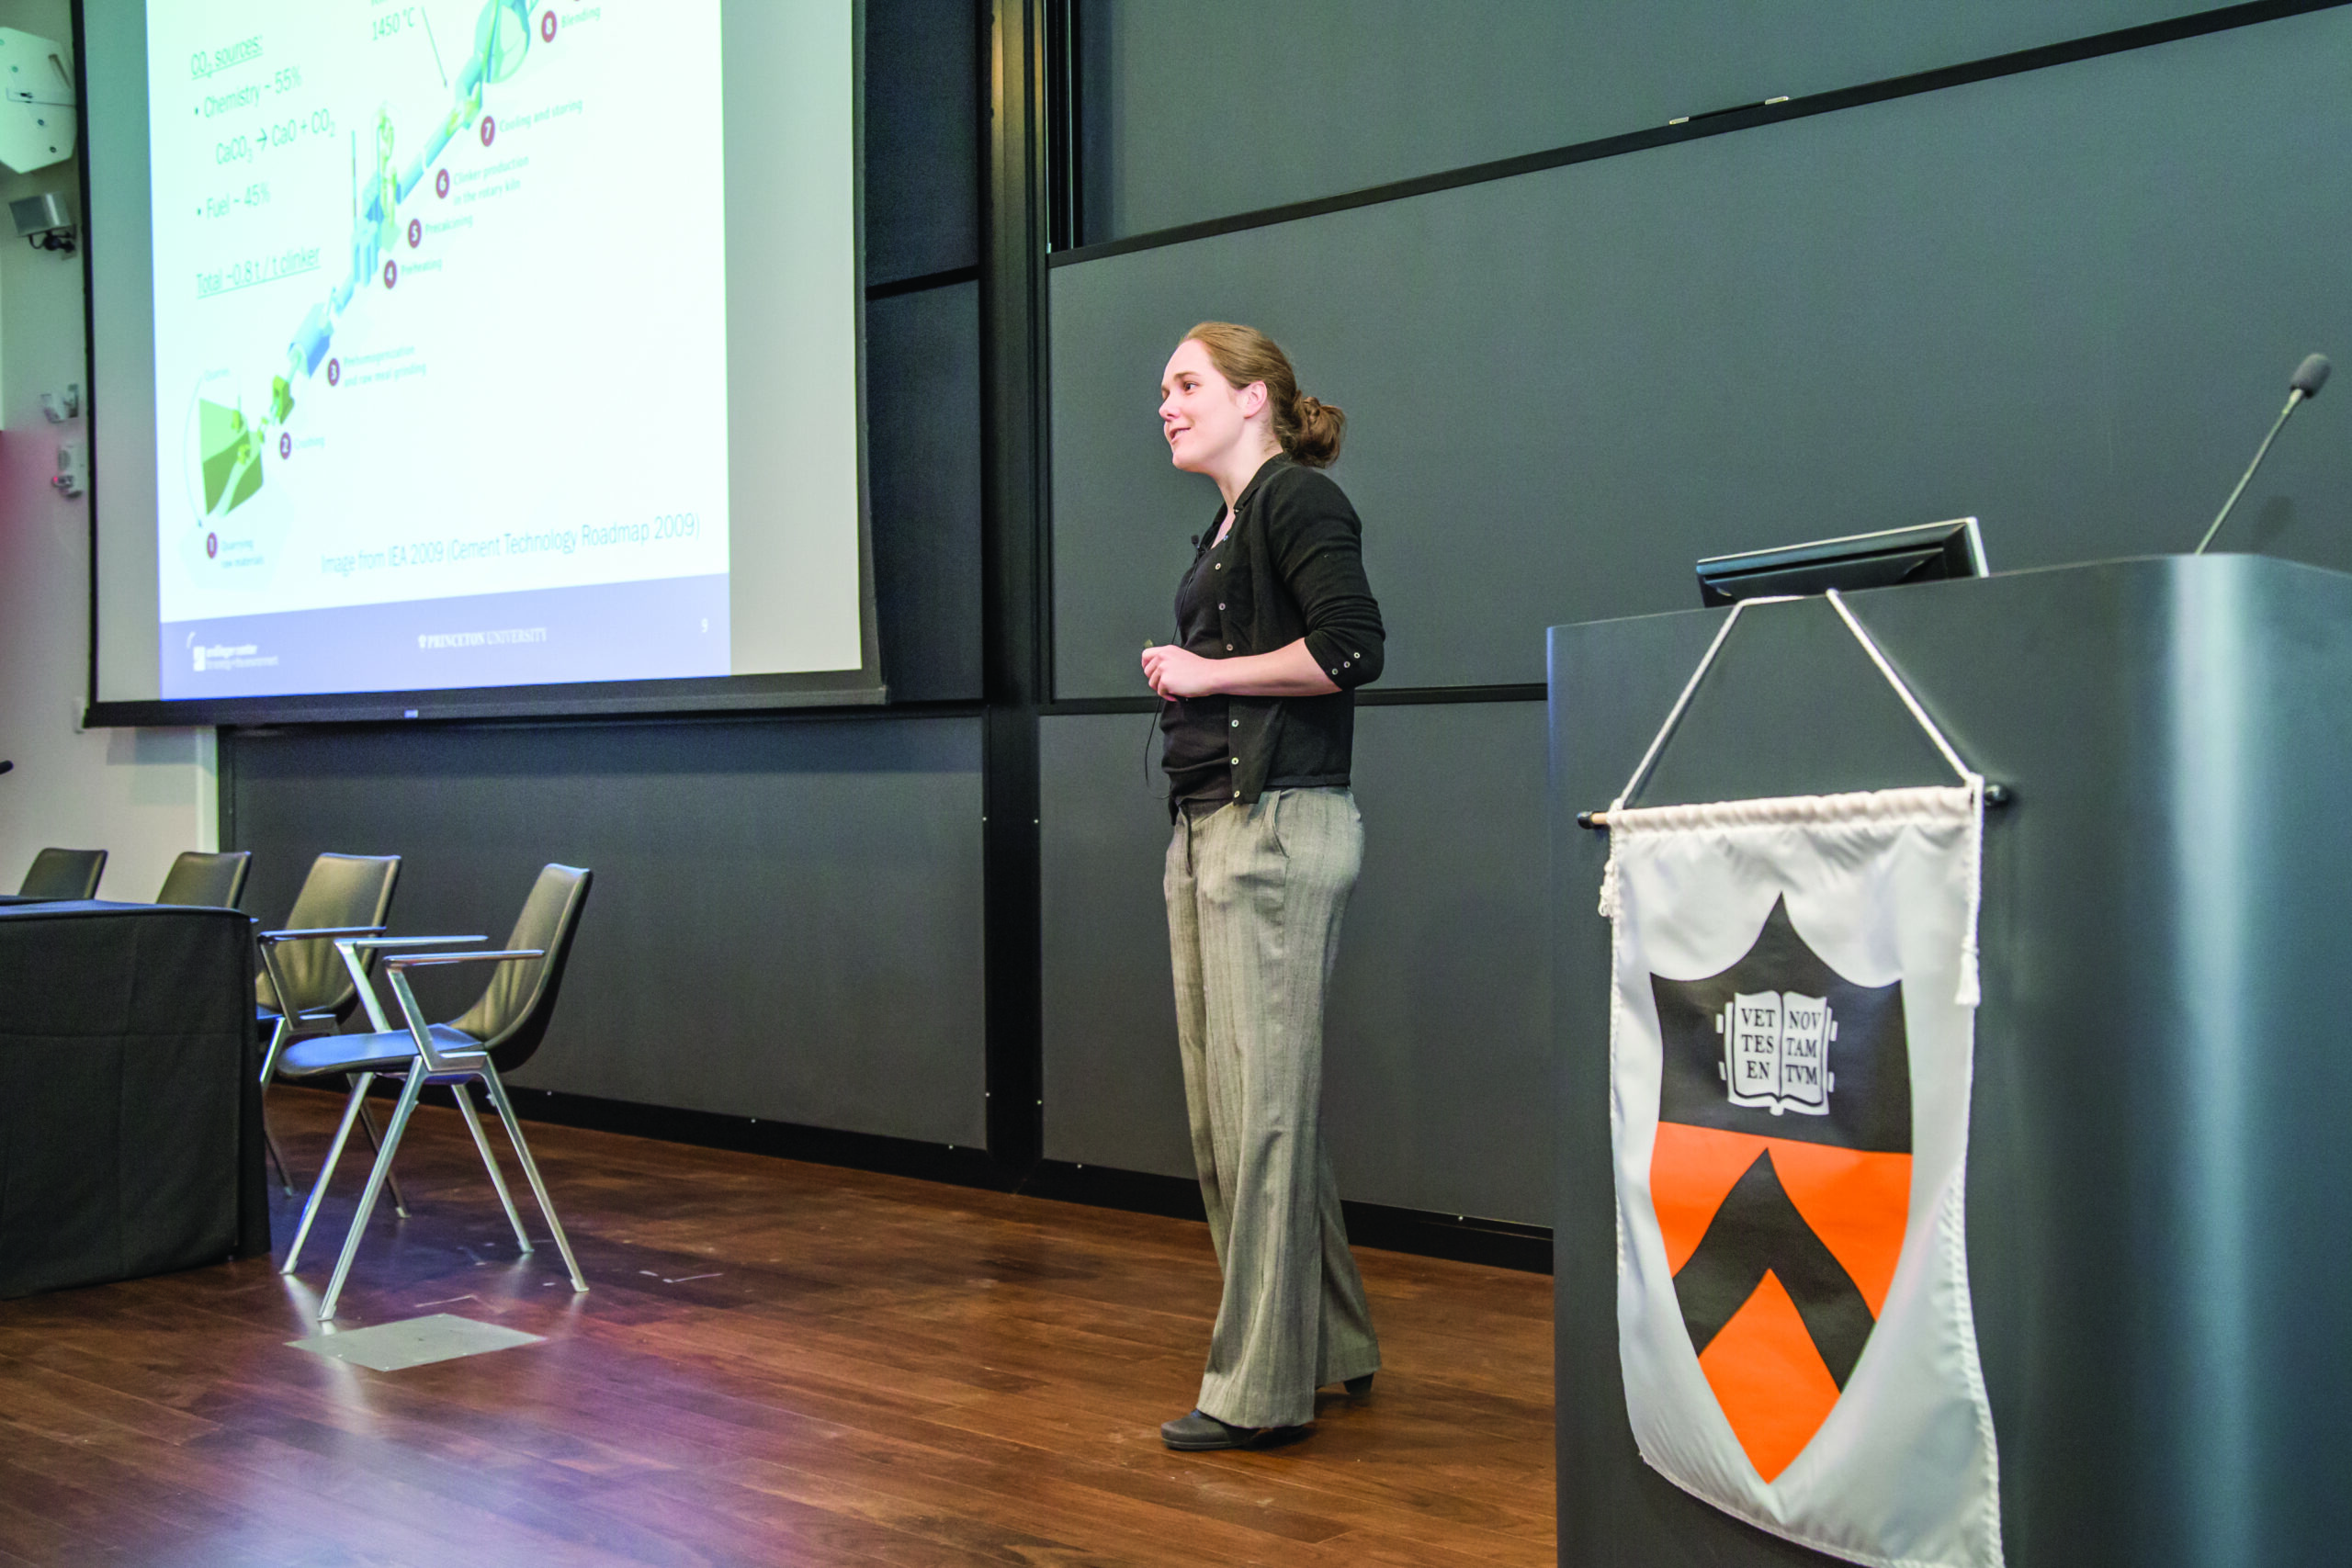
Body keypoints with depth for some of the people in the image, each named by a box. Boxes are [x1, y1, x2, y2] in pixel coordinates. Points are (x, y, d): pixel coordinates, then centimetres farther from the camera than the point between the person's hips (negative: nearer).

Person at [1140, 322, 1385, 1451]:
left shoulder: (1299, 500, -6)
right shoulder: (1223, 532, 21)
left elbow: (1351, 648, -19)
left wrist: (1209, 673, -10)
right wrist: (1177, 680, 6)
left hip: (1277, 828, -10)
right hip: (1206, 830, 10)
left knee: (1262, 1110, -7)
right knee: (1224, 1112, 11)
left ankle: (1260, 1390, 0)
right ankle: (1331, 1347, 23)